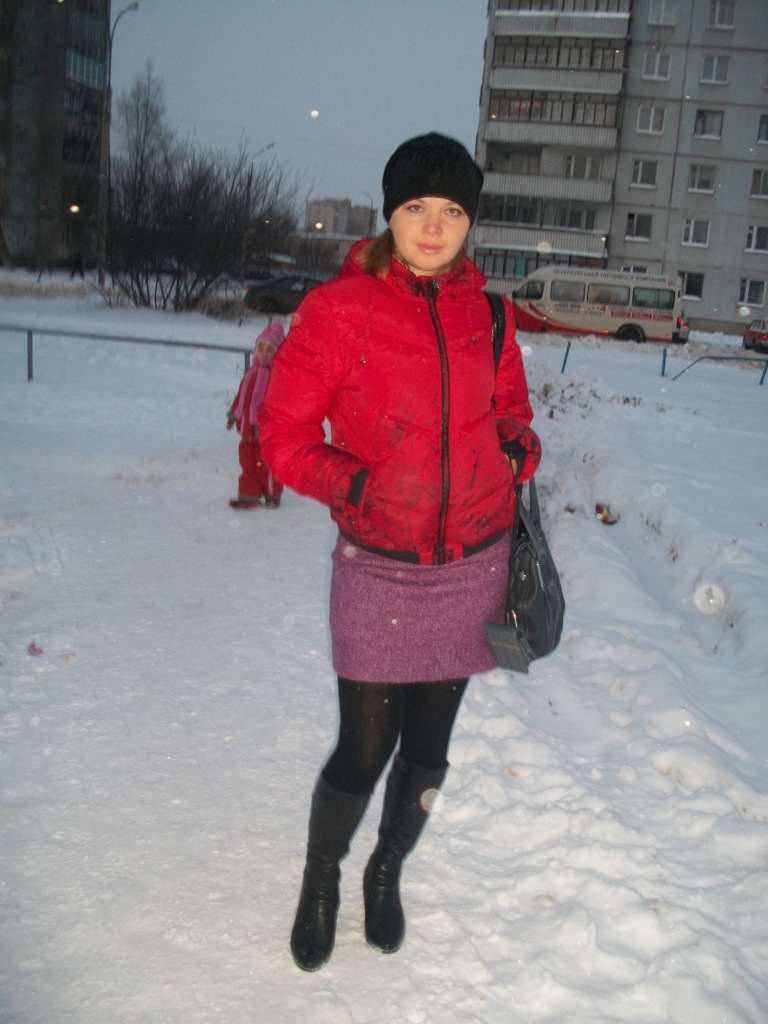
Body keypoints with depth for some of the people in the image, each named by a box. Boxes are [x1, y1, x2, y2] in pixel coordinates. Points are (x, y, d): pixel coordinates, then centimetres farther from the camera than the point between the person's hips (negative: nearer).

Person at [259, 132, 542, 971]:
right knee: (363, 751, 2)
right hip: (379, 571, -3)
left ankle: (387, 873, 43)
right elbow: (285, 433, -5)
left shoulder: (485, 314, 3)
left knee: (427, 746, 15)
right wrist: (350, 485, -19)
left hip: (472, 567, 4)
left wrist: (517, 450, -2)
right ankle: (320, 883, 33)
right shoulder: (340, 309, -8)